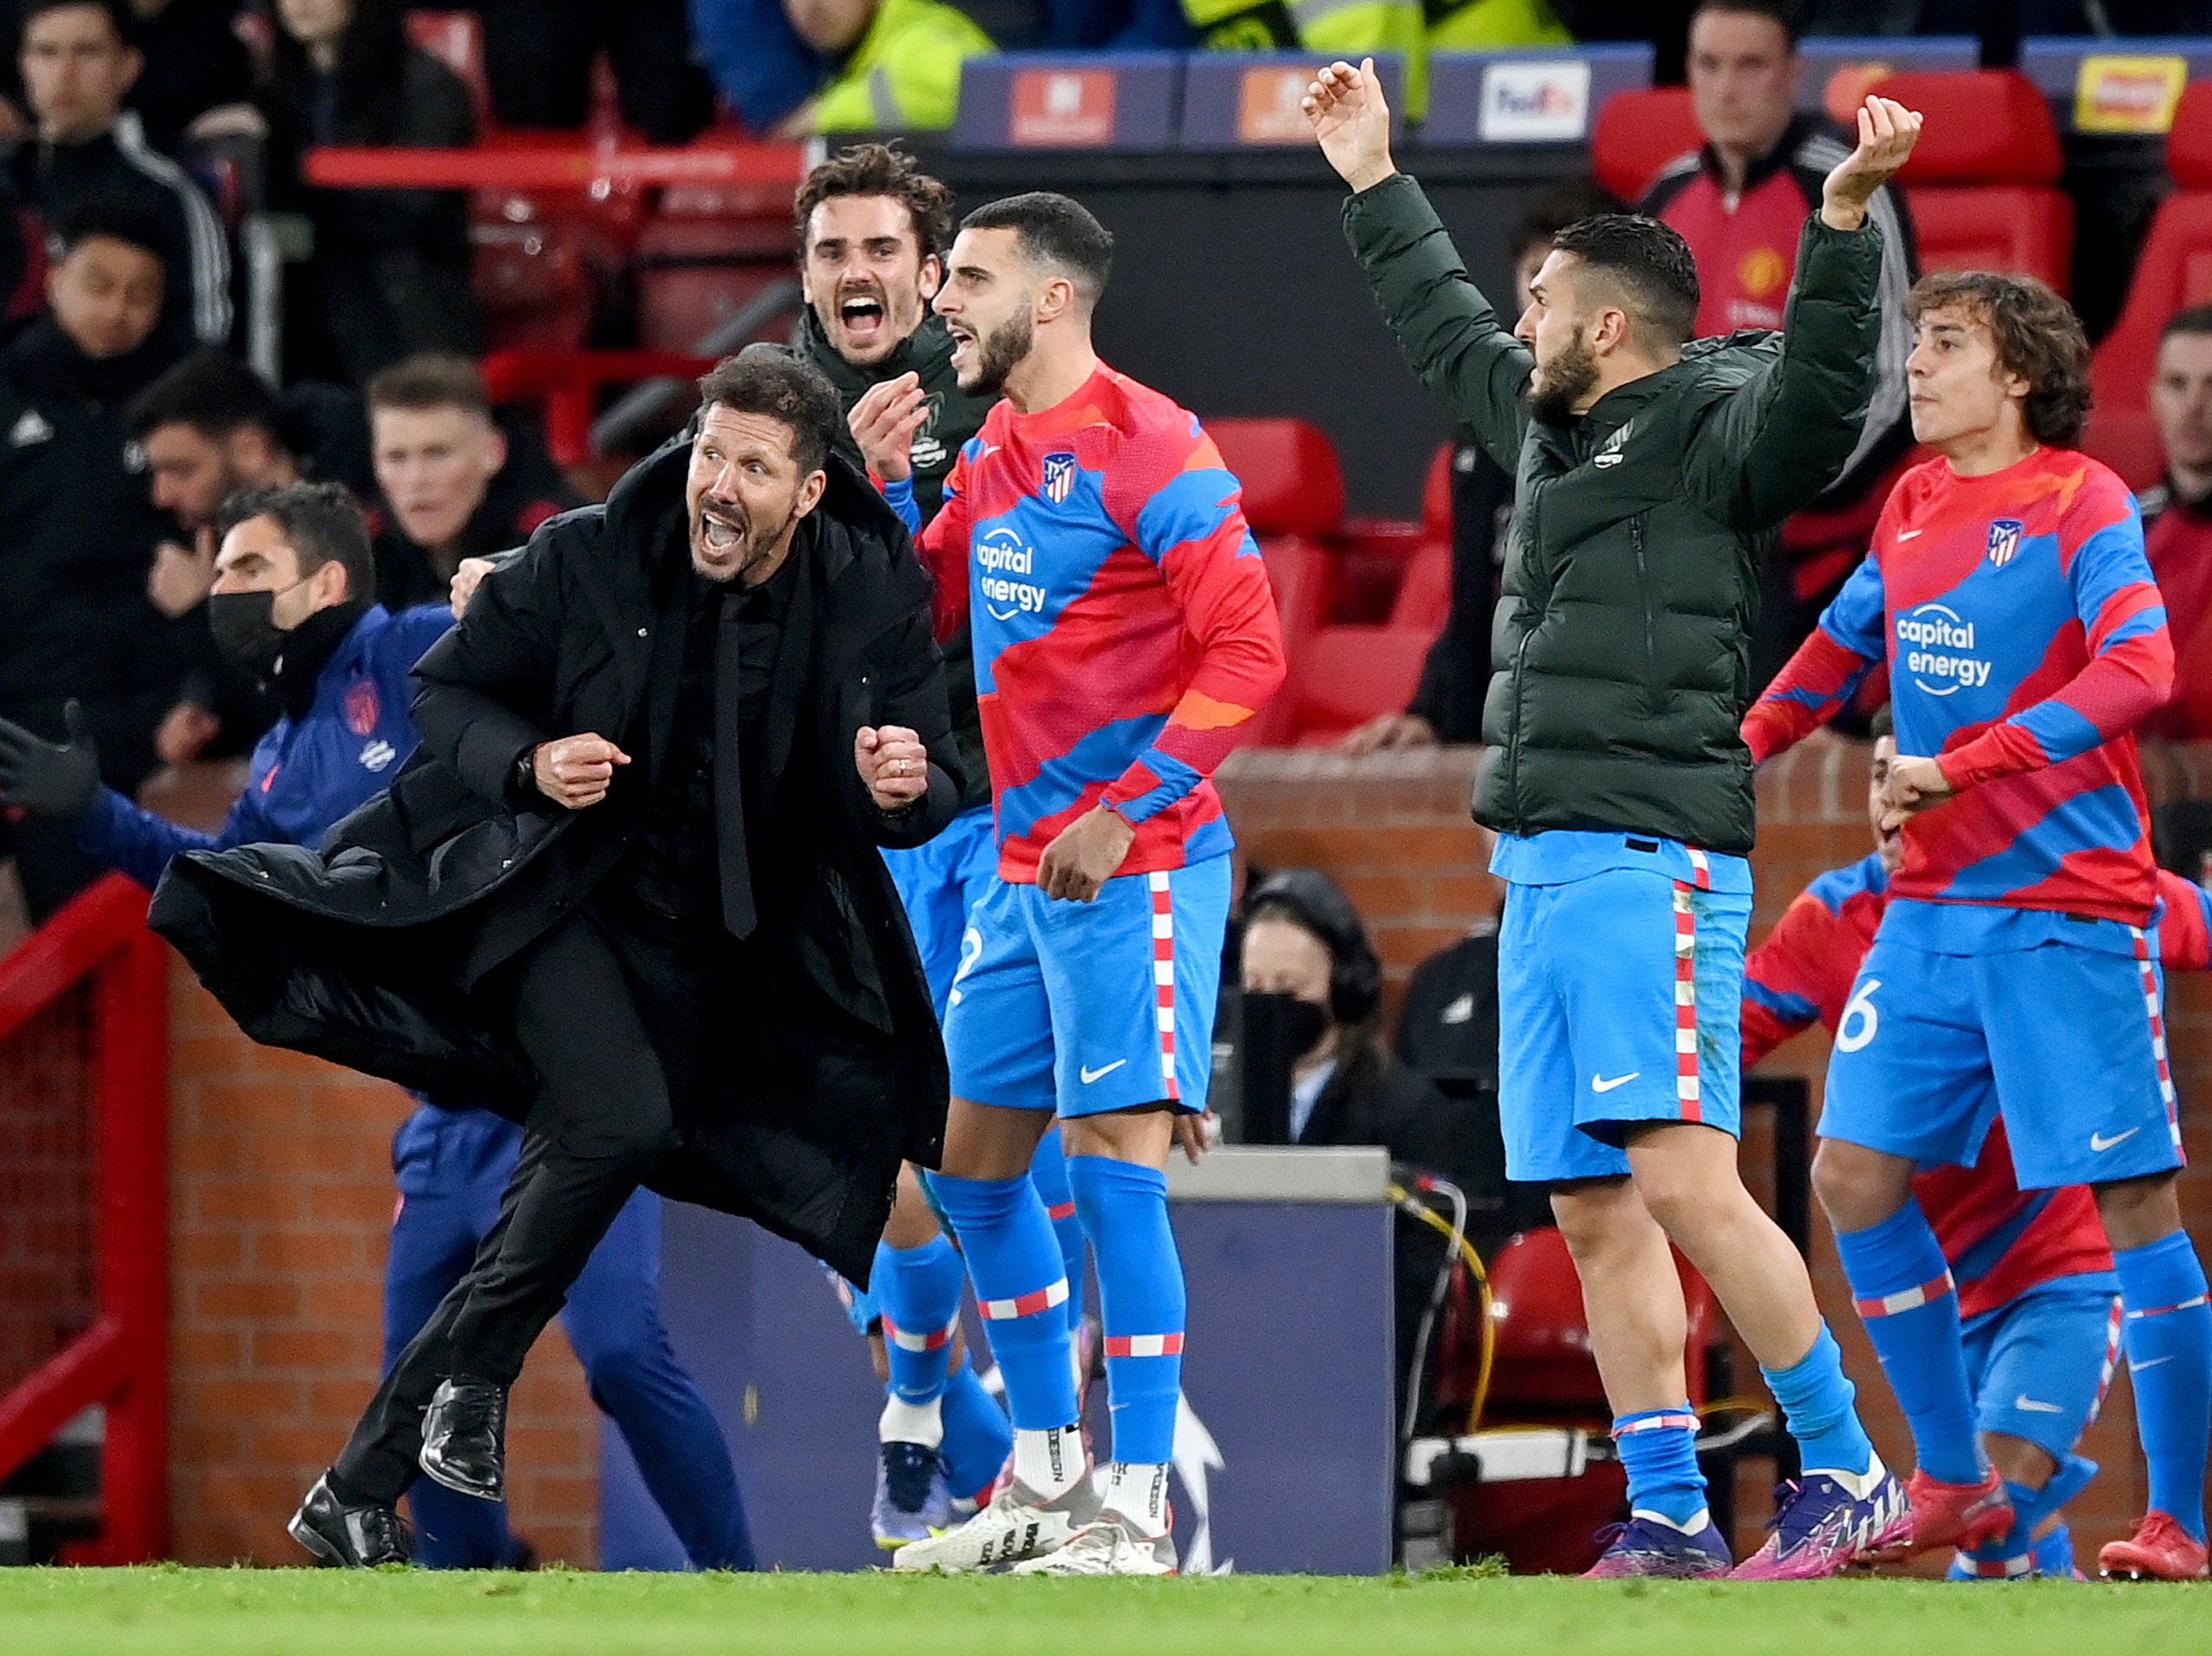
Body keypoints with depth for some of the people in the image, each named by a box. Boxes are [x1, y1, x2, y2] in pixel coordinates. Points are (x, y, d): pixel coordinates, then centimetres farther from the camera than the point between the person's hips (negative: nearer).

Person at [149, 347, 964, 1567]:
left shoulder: (874, 597, -7)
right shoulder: (587, 561, -11)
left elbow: (928, 796, -1)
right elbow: (446, 690, -1)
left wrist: (905, 788, -25)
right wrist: (529, 763, -21)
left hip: (702, 950, 3)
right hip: (555, 901, -3)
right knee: (621, 1120, -28)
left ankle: (361, 1483, 8)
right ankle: (472, 1376, -8)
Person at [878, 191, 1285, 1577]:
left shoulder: (1149, 449, -13)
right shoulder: (993, 456, 14)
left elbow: (1249, 653, -16)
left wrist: (1126, 811, -19)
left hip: (1136, 867, -9)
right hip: (1024, 868, 9)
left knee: (1114, 1164, -11)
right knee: (977, 1162, 12)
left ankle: (1137, 1512, -9)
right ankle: (1046, 1477, 23)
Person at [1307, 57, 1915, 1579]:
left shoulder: (1715, 430, -6)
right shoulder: (1550, 426, 19)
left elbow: (1822, 384, -25)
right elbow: (1444, 330, 37)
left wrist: (1845, 217, -38)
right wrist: (1376, 181, 43)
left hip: (1649, 863, -9)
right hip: (1544, 869, 9)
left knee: (1683, 1181, -17)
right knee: (1594, 1212, 5)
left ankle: (1849, 1478, -12)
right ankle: (1669, 1520, 6)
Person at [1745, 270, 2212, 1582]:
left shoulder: (2082, 504, -10)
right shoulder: (1915, 509, 11)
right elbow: (1841, 648, 29)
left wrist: (1961, 769, -31)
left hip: (2067, 915, -7)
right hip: (1934, 911, 7)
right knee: (1856, 1176, 3)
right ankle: (1955, 1486, 14)